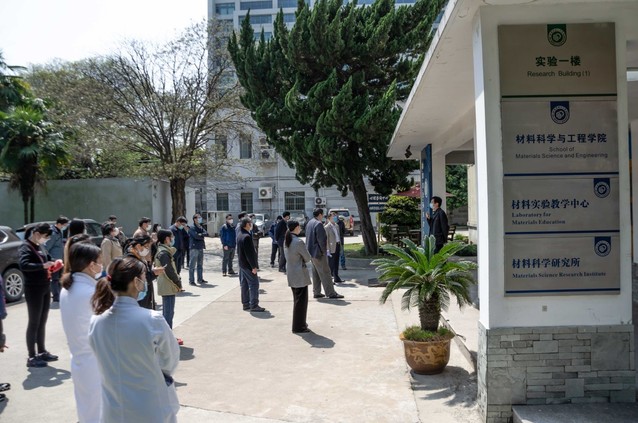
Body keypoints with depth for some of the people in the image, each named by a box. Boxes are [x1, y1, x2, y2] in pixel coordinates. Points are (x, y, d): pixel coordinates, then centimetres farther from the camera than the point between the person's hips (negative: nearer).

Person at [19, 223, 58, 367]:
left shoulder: (39, 246, 12)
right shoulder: (25, 247, -13)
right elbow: (24, 265, -29)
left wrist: (52, 264, 3)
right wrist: (43, 265, -36)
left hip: (45, 288, 8)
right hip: (34, 290, -8)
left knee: (42, 322, 16)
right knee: (34, 323, -2)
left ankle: (42, 352, 27)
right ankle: (31, 357, 6)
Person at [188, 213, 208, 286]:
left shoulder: (201, 227, 16)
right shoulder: (192, 228, -7)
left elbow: (206, 234, 2)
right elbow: (196, 236, -20)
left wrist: (200, 234, -14)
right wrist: (203, 236, -4)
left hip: (201, 248, 8)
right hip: (194, 248, -8)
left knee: (200, 265, 14)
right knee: (192, 265, -5)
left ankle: (200, 279, 23)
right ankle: (191, 280, -3)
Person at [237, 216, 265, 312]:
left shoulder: (240, 235, 9)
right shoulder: (247, 236, -21)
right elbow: (249, 253, -23)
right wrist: (254, 266, -19)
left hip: (242, 264, 10)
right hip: (248, 265, -10)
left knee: (244, 284, 14)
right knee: (254, 284, -4)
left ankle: (246, 303, 20)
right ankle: (254, 305, -2)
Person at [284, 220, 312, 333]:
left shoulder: (286, 241, 6)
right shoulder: (299, 242, -20)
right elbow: (308, 258, -12)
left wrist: (299, 260, 7)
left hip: (291, 274, 9)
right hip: (300, 275, -9)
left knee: (297, 300, 20)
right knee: (301, 301, 1)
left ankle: (299, 323, 31)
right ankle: (298, 327, 8)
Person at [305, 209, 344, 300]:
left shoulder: (309, 223, 11)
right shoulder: (319, 224, -18)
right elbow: (321, 239, -21)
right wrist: (324, 250, -10)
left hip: (312, 251, 10)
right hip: (318, 252, -9)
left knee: (316, 273, 15)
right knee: (325, 273, -5)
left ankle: (316, 292, 20)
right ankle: (331, 293, -2)